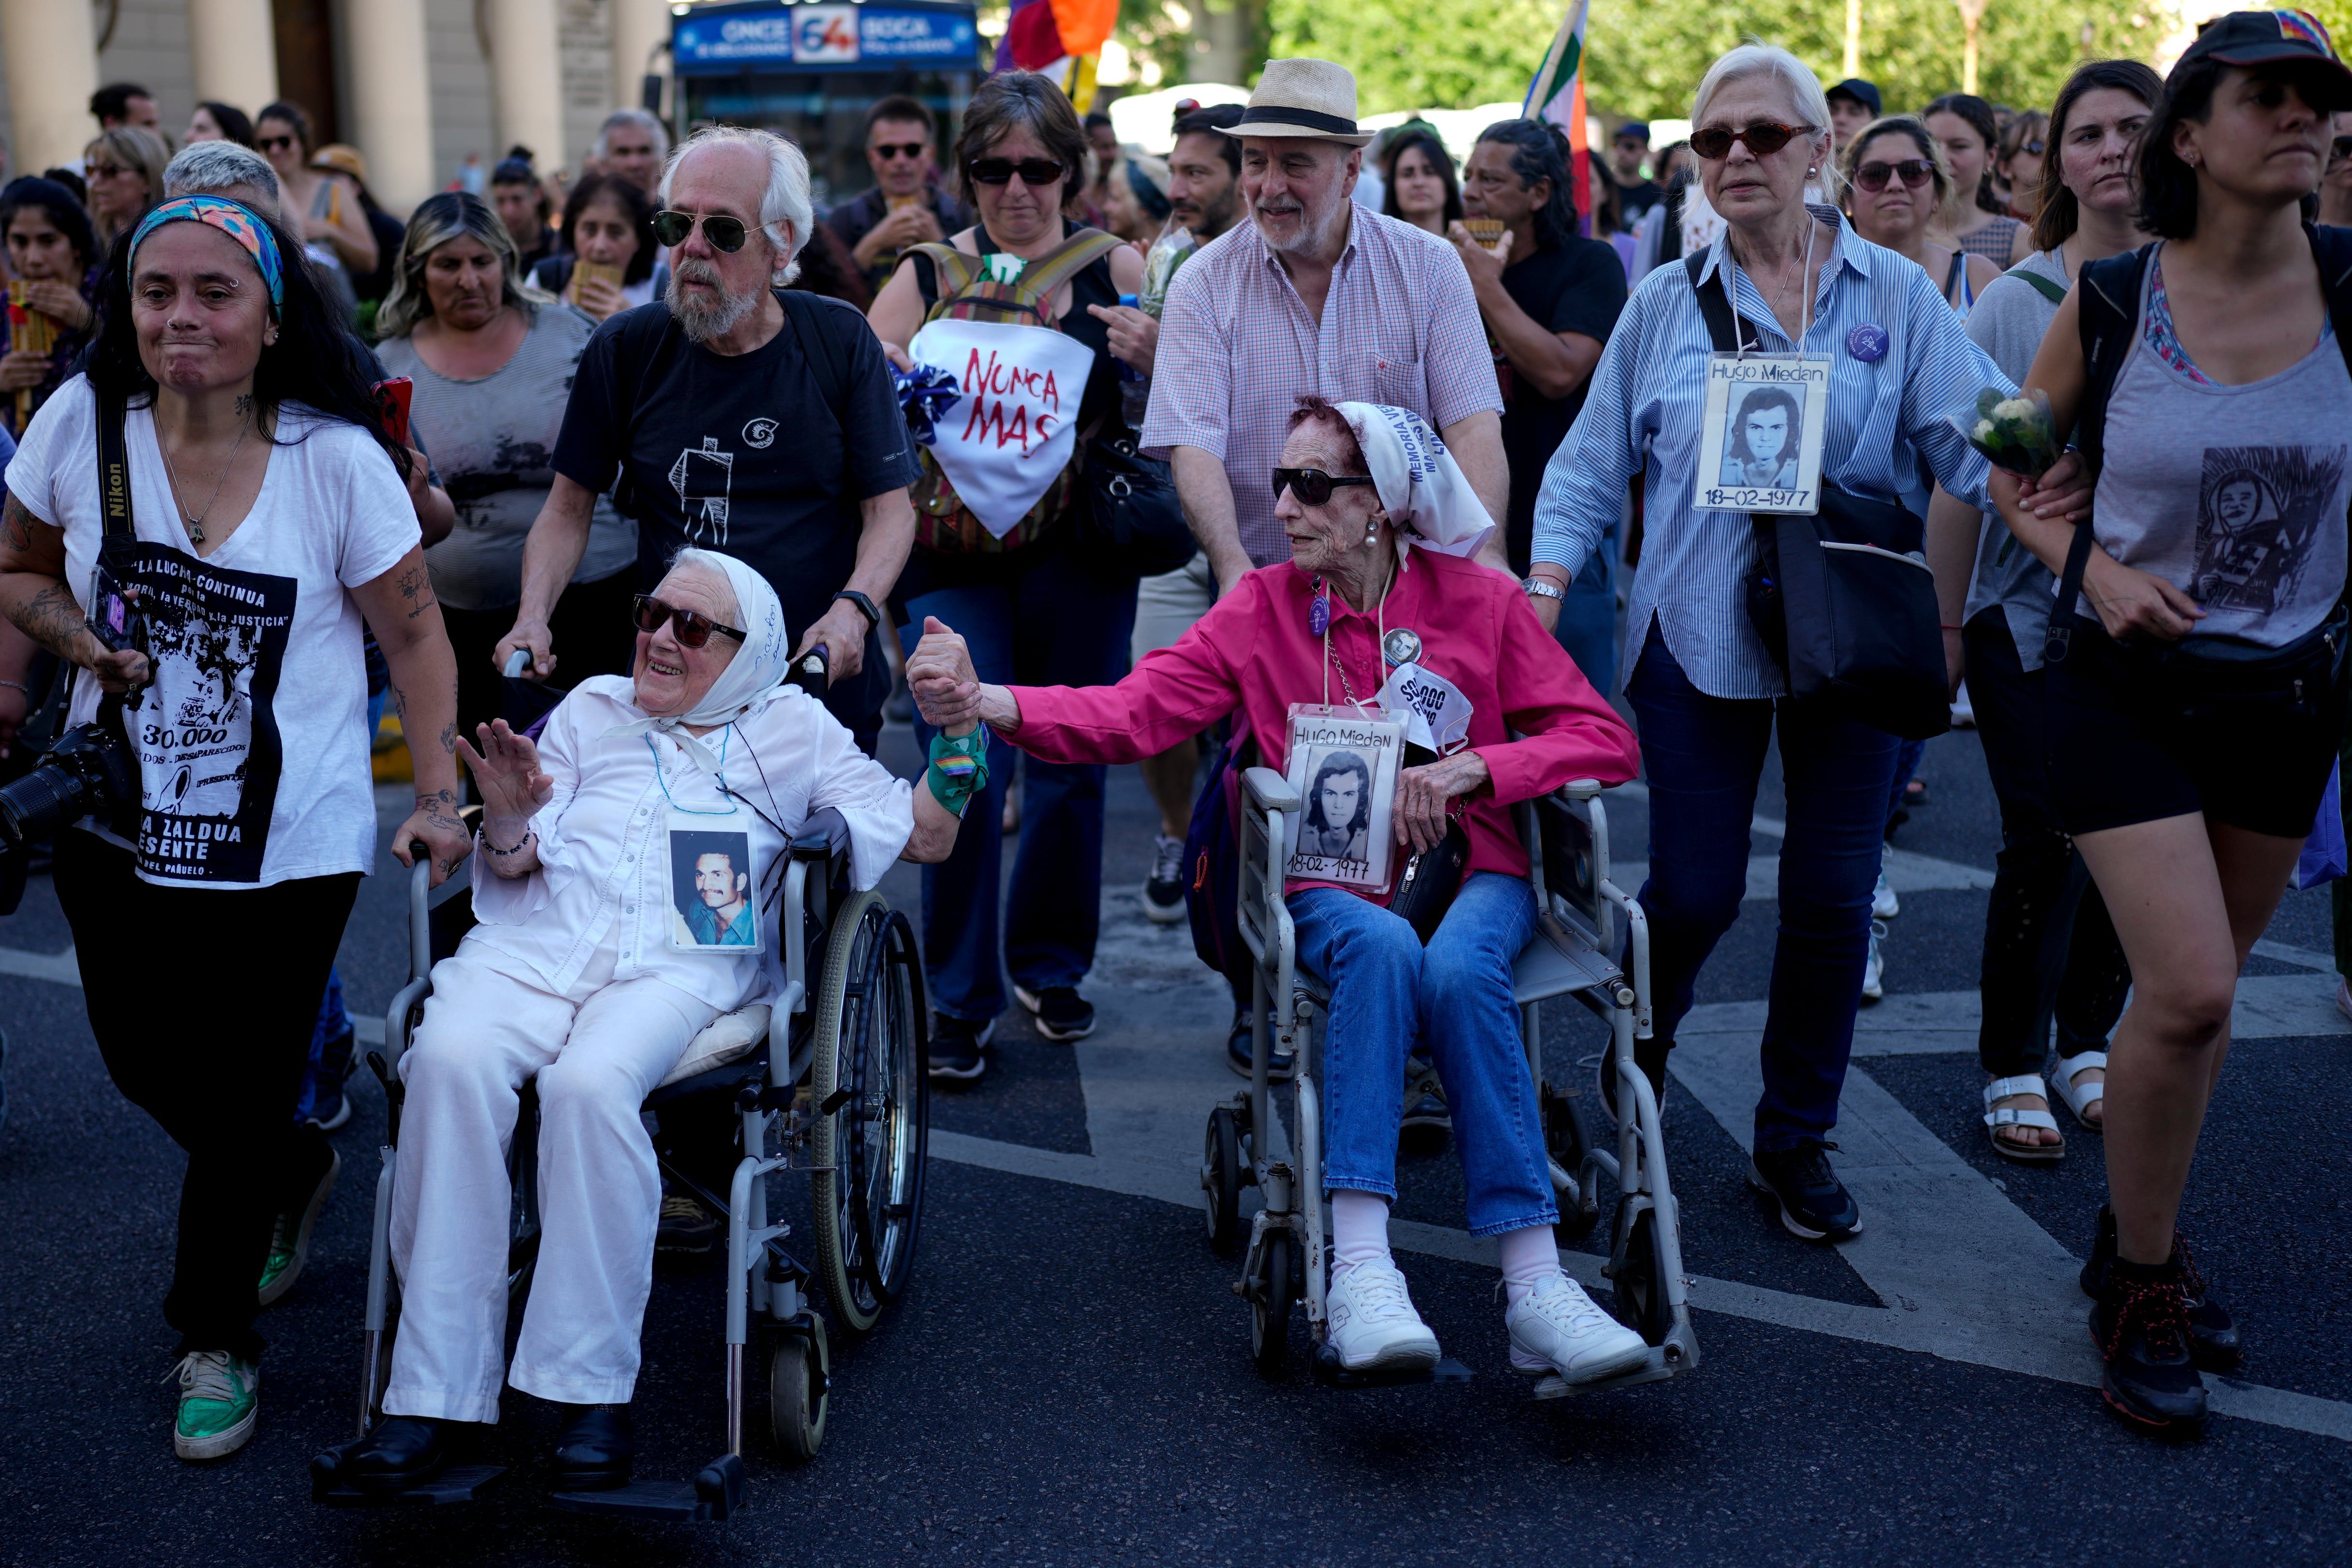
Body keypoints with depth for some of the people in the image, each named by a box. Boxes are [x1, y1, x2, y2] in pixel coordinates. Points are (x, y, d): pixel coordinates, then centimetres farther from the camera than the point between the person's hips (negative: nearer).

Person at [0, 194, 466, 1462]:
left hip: (288, 845, -3)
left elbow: (412, 630, -5)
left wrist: (441, 795, -8)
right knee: (144, 1064, 18)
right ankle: (295, 1172, 51)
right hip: (116, 825, 4)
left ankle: (216, 1338, 28)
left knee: (246, 1097, 4)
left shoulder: (337, 456, -14)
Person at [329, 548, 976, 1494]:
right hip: (536, 944, 2)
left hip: (684, 963, -2)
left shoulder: (794, 730, 22)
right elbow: (515, 862, 20)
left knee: (589, 1082, -37)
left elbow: (926, 836, 18)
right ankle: (437, 1390, -29)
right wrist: (508, 817, -4)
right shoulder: (591, 709, 28)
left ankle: (592, 1387, -28)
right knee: (452, 1061, -32)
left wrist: (958, 719, 3)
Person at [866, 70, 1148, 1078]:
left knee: (1071, 768, 10)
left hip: (1080, 555, 2)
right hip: (955, 560, -2)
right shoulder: (928, 275, 4)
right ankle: (960, 1001, 6)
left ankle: (1050, 966, 30)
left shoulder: (1116, 269, 7)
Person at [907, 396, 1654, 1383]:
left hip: (1470, 869, 0)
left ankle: (1536, 1290, -34)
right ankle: (1362, 1270, -42)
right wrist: (986, 701, -27)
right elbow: (1131, 713, -10)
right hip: (1327, 888, 0)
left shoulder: (1478, 603, 3)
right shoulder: (1260, 611, 4)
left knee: (1457, 968, -34)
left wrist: (1472, 767, -13)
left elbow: (1605, 739, 2)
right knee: (1383, 946, -35)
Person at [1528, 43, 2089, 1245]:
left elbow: (1970, 436, -5)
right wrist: (1541, 595, -7)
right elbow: (1590, 471, 6)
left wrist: (2031, 472, -28)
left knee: (1832, 898, 4)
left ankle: (1795, 1140, 22)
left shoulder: (1895, 297, 2)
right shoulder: (1663, 305, 4)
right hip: (1698, 638, 0)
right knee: (1694, 892, 2)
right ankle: (1635, 1051, 34)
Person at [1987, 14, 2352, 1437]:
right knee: (2188, 990, -12)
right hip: (2132, 684, -2)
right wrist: (2096, 566, -11)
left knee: (2201, 989, 14)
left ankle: (2149, 1233, 37)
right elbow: (2013, 466, 3)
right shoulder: (2114, 296, -9)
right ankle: (2138, 1289, 9)